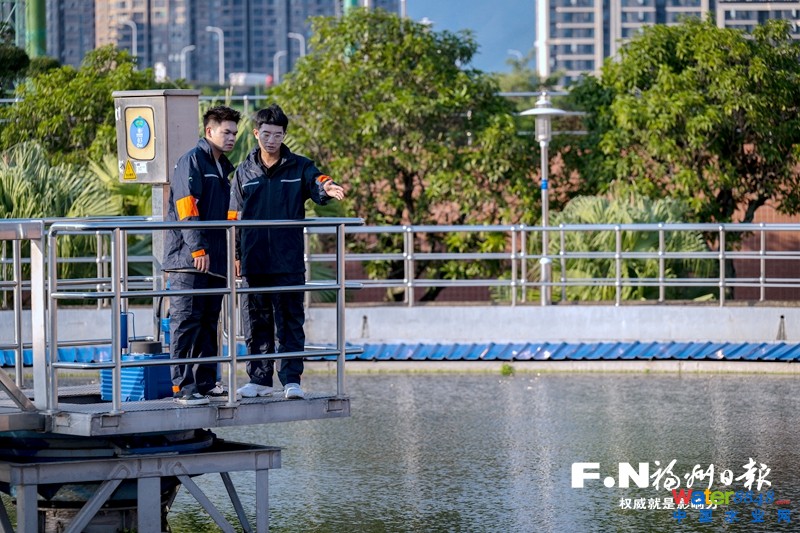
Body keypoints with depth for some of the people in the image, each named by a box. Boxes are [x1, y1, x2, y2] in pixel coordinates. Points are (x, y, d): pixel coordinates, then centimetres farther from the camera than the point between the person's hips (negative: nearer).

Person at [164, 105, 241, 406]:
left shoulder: (222, 169, 22)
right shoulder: (192, 161, -7)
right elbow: (187, 207, -16)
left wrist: (230, 254, 23)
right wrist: (198, 248, -23)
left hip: (215, 261, 9)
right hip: (189, 260, -9)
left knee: (209, 324, 12)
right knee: (186, 323, -9)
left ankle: (205, 382, 18)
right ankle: (182, 387, -10)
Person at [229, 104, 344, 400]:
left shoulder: (299, 167, 4)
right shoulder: (244, 172, 10)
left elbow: (316, 183, -16)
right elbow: (233, 217, 13)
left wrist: (327, 189, -40)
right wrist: (235, 255, 7)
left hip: (289, 262, -2)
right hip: (254, 262, 2)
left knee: (290, 322, -2)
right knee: (256, 323, 8)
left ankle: (291, 380, 0)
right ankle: (259, 379, 16)